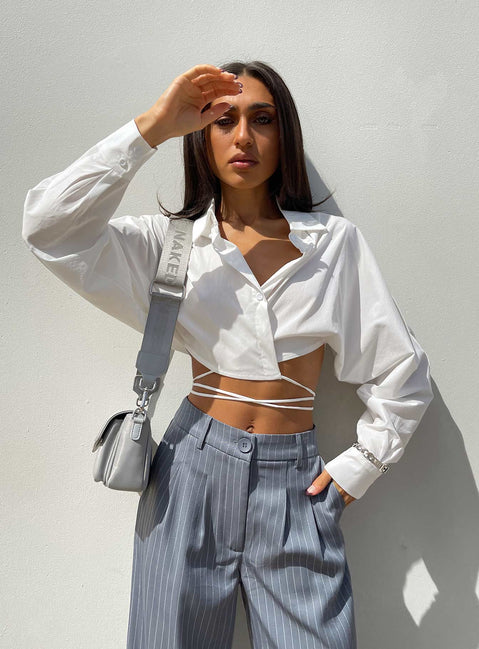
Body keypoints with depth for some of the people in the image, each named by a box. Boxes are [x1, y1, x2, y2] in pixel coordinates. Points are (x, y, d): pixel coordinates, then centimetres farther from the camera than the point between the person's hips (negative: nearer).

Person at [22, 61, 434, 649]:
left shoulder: (334, 239, 3)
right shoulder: (173, 240, 2)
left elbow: (401, 371, 7)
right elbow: (48, 228, -14)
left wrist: (359, 466, 4)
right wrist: (154, 126, -16)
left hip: (296, 482, 1)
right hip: (193, 468, 0)